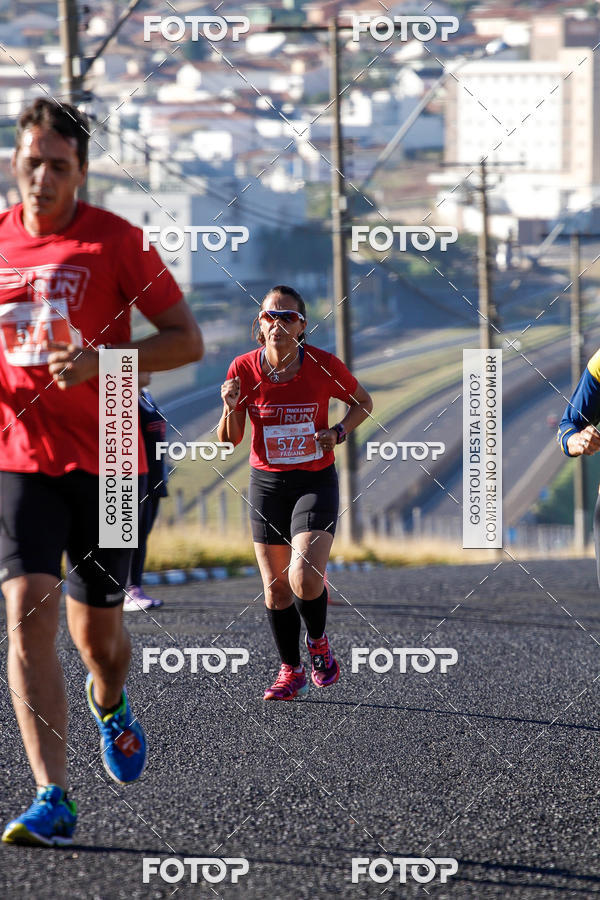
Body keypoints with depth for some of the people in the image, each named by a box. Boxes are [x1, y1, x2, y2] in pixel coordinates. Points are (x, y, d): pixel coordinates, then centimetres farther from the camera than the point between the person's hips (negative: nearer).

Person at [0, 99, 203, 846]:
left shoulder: (115, 242, -5)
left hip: (103, 461, -1)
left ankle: (109, 704, 47)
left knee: (97, 632, 8)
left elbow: (187, 340, -4)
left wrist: (101, 361, -19)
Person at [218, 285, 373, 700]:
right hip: (267, 483, 2)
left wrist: (338, 432, -12)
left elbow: (363, 402, 6)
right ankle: (291, 673, 22)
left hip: (316, 482, -2)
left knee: (305, 577, -20)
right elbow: (230, 439, -2)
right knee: (275, 587, 6)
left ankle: (318, 641, 10)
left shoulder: (324, 365, -12)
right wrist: (230, 408, -22)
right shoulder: (244, 368, -8)